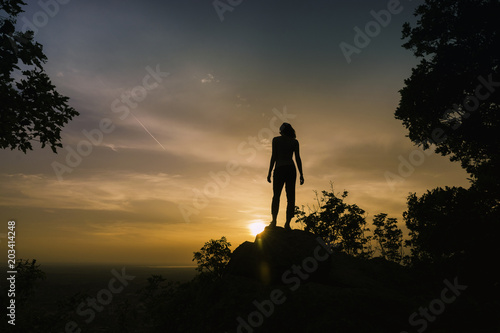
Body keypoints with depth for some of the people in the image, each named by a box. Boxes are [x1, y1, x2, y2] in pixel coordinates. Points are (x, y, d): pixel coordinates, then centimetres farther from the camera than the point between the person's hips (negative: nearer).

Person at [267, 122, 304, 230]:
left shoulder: (276, 140, 4)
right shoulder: (294, 141, 9)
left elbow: (274, 156, -3)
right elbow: (298, 158, 4)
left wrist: (269, 172, -1)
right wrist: (301, 174, 6)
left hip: (279, 169, -2)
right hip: (291, 169, 2)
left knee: (276, 196, 1)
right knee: (291, 197, 2)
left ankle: (274, 221, -12)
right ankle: (287, 223, -4)